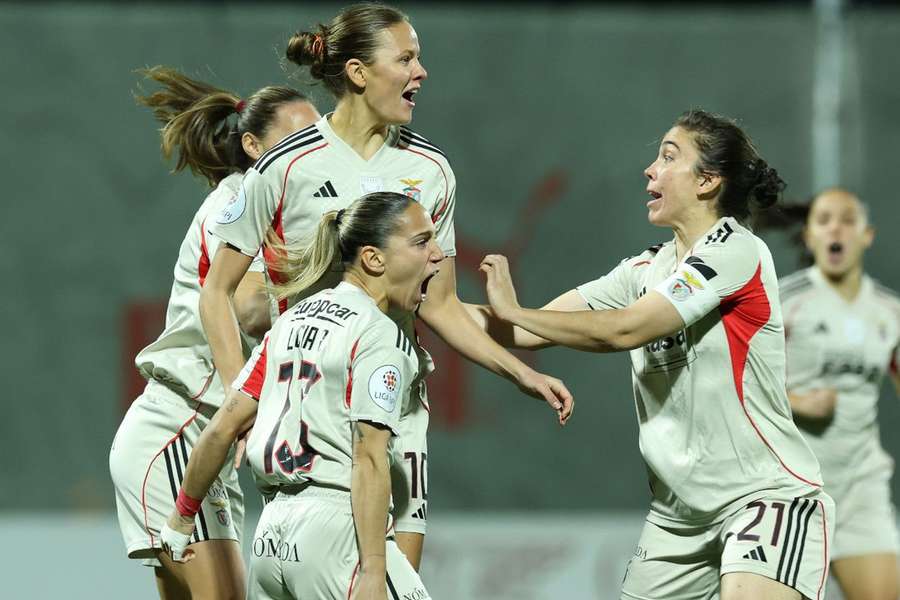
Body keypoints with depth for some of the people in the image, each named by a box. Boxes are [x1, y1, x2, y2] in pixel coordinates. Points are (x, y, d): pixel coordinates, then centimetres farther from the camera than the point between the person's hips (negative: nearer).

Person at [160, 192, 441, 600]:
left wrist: (182, 518, 25)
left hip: (272, 533, 8)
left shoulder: (294, 318, 15)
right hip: (336, 528, -8)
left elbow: (224, 426, 15)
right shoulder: (380, 337, -7)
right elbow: (368, 460, -16)